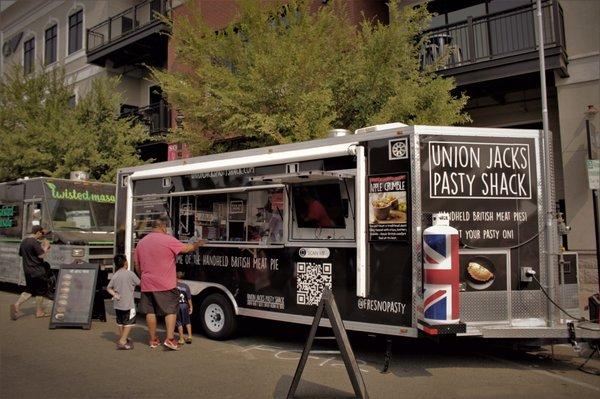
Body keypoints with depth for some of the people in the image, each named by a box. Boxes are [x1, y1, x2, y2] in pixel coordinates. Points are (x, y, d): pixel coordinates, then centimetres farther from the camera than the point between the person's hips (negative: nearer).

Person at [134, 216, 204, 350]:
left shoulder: (141, 242, 10)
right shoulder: (168, 240, -9)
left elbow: (137, 265, 16)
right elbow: (186, 248, -4)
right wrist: (198, 244, 14)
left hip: (147, 285, 5)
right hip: (165, 284, -5)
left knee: (150, 311, 12)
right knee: (171, 310, 3)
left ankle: (153, 340, 19)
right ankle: (170, 339, -3)